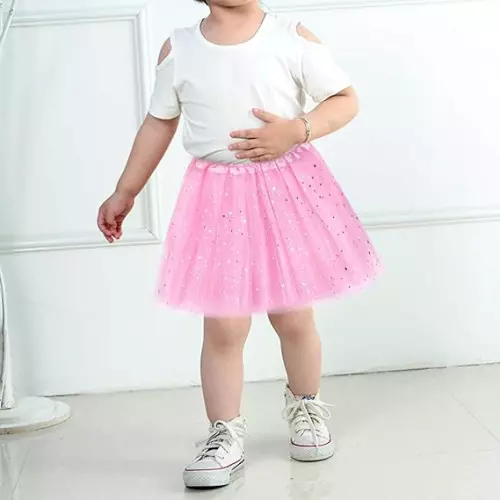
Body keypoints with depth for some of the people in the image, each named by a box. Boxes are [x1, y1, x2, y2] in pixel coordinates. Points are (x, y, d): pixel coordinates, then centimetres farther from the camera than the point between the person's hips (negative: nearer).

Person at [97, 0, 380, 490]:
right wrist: (125, 192, 16)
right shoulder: (177, 50, 1)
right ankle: (225, 436, 12)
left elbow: (346, 99, 0)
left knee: (293, 318, 9)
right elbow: (159, 121, 12)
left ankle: (305, 407, 35)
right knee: (222, 328, -3)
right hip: (218, 197, 0)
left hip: (288, 187, 0)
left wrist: (297, 130, -18)